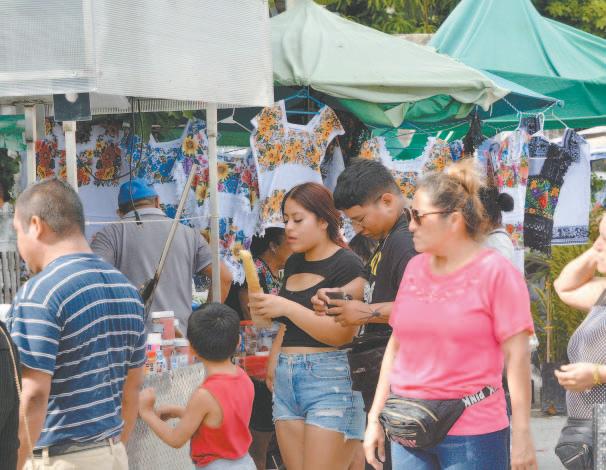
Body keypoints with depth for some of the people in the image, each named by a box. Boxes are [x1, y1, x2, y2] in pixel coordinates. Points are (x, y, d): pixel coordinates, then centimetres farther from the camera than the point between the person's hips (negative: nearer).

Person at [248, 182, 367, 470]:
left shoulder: (346, 265, -8)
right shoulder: (293, 263, 16)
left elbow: (342, 333, -18)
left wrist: (287, 307, -24)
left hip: (329, 380, -8)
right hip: (286, 381, 8)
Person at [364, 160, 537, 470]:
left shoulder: (495, 272, -7)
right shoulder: (415, 268, 9)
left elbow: (516, 356, -10)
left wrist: (521, 436, -13)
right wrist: (375, 418, 12)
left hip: (472, 436, -5)